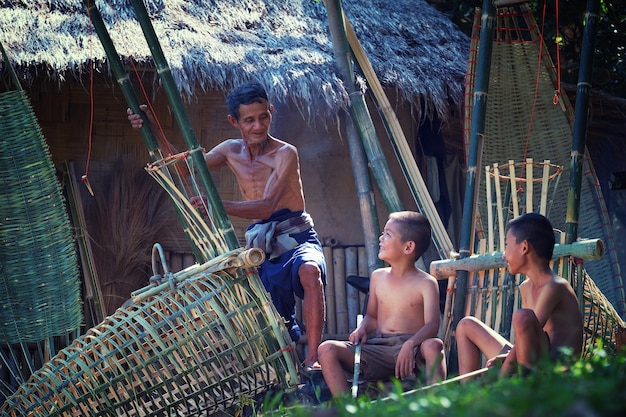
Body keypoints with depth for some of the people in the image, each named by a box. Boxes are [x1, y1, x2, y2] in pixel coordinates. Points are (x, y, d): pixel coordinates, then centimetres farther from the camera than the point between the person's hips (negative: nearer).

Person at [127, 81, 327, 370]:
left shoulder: (285, 153, -12)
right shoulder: (231, 151, 8)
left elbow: (267, 206, -23)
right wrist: (153, 130, 0)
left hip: (297, 238, -6)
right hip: (264, 249, 7)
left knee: (309, 271, -40)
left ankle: (313, 359, -41)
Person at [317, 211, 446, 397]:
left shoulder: (425, 283, 1)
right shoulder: (378, 277, 17)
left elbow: (432, 325, -10)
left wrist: (411, 344, -30)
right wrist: (362, 329, 2)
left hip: (412, 349, -4)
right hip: (377, 350, 5)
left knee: (433, 345, -38)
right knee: (327, 349, -16)